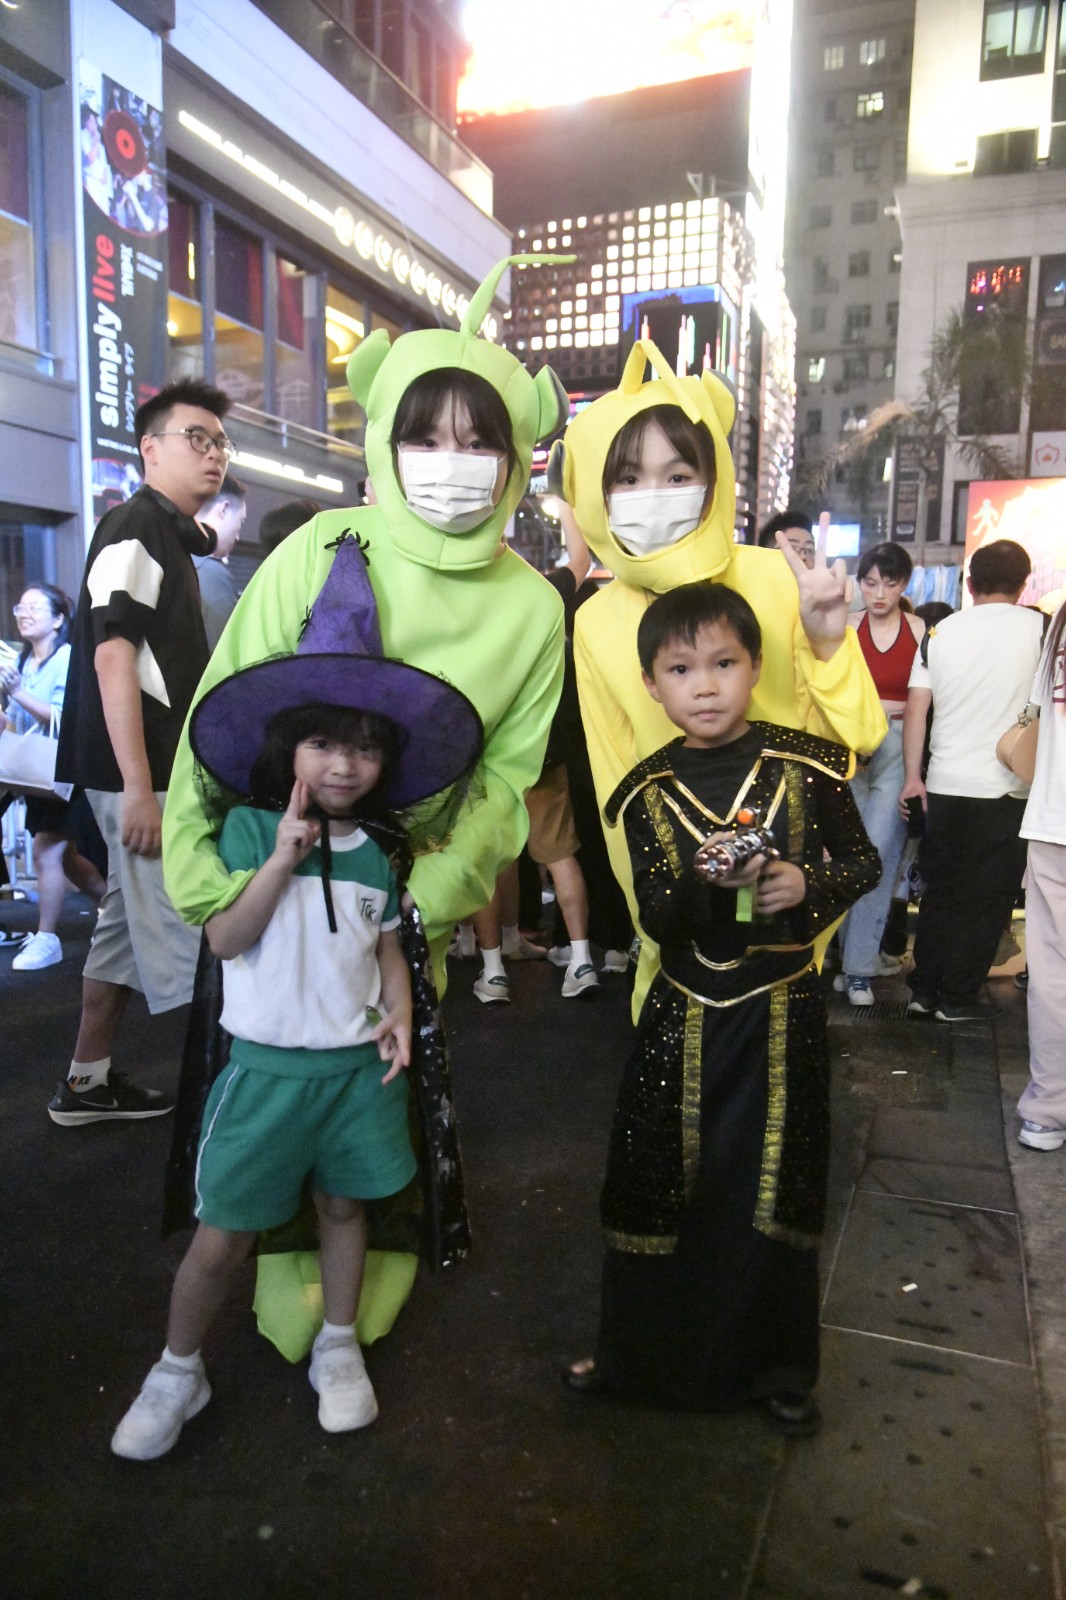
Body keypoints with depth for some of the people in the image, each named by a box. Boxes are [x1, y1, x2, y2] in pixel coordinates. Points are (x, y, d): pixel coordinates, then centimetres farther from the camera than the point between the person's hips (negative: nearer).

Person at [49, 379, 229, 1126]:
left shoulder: (172, 536, 18)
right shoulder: (133, 528, -11)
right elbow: (113, 659, -20)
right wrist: (140, 789, -24)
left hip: (165, 770, 10)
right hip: (143, 775, -10)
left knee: (130, 928, 16)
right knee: (188, 942, -4)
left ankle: (87, 1083, 27)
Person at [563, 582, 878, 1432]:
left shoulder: (804, 767, -7)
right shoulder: (649, 791, -3)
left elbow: (863, 860, 3)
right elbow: (658, 918, -7)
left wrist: (807, 883, -17)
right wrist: (703, 878, -27)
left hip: (781, 1012, -1)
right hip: (684, 1016, 2)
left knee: (774, 1192, 12)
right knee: (658, 1187, 11)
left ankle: (779, 1366, 36)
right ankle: (639, 1352, 35)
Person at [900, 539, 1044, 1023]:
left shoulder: (941, 631, 4)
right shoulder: (1040, 628, -4)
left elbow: (917, 705, 1)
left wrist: (913, 777, 3)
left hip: (945, 785, 3)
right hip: (1008, 788, -3)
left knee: (939, 892, 14)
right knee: (986, 899, 7)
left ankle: (924, 992, 19)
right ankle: (957, 999, 14)